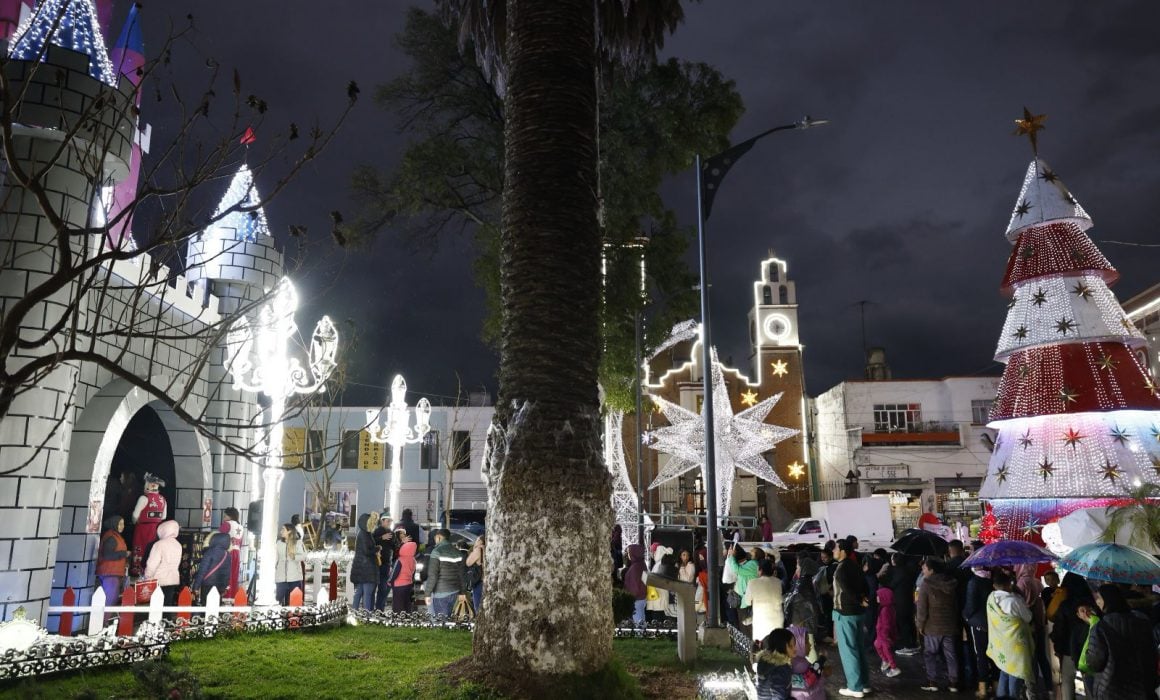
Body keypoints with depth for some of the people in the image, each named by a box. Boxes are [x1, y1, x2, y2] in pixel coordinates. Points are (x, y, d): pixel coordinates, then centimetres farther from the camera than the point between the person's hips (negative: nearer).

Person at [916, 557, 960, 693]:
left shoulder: (926, 585, -14)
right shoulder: (952, 584, 3)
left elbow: (922, 608, -13)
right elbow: (957, 605, 11)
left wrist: (920, 625, -2)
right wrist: (955, 622, 20)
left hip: (932, 627, -5)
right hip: (951, 626, 5)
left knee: (930, 655, 7)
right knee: (951, 655, 11)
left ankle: (932, 682, 8)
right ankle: (953, 682, 16)